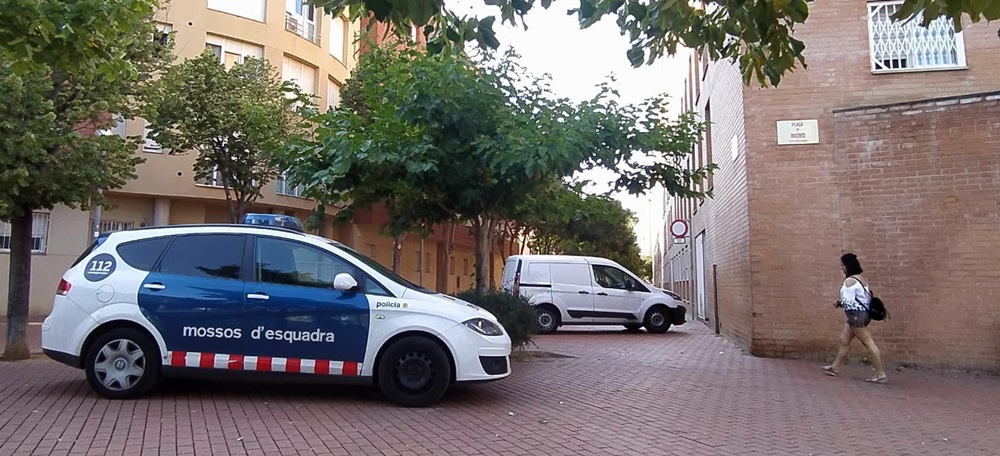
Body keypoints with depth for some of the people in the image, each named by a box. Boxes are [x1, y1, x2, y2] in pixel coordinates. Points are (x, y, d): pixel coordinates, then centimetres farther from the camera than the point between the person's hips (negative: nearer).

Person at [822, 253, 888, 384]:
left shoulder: (849, 281, -16)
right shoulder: (861, 279, 14)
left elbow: (848, 301, -20)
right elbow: (859, 298, 13)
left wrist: (839, 303, 0)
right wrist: (841, 302, 9)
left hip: (856, 315, -11)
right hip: (862, 313, 11)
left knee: (868, 343, -9)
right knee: (844, 340, 17)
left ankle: (881, 375, -8)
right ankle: (834, 367, 26)